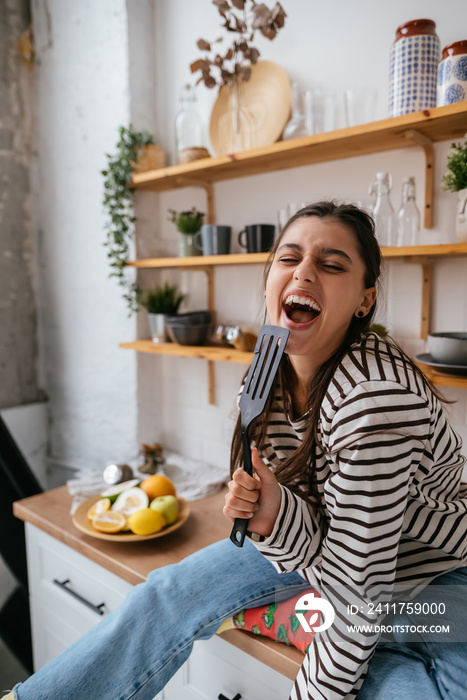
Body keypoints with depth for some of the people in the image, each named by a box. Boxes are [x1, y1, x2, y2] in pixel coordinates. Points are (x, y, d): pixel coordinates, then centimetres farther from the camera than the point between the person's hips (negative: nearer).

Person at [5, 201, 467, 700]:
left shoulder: (376, 394, -36)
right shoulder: (272, 377, -15)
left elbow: (358, 585, -27)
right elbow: (315, 539, -13)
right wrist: (273, 512, -35)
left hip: (426, 578, -3)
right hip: (330, 546, 4)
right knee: (171, 593, -4)